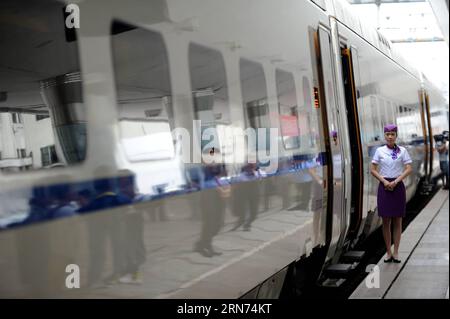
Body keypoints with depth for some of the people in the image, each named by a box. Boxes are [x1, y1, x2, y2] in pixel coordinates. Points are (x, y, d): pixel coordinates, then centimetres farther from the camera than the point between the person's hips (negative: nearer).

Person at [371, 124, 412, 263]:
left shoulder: (402, 151, 1)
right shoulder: (379, 151, 3)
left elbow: (409, 169, -4)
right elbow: (373, 170, 3)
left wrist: (395, 182, -14)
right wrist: (385, 181, -11)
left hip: (398, 186, 0)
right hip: (384, 186, 0)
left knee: (398, 221, 2)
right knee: (386, 221, 2)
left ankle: (396, 252, 8)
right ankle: (388, 252, 9)